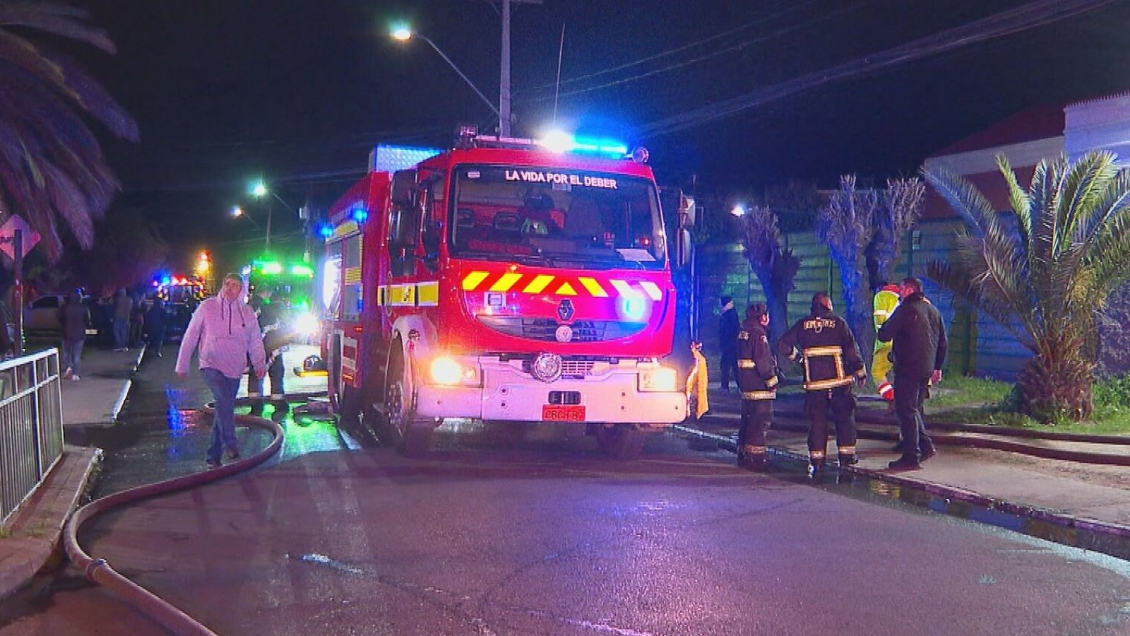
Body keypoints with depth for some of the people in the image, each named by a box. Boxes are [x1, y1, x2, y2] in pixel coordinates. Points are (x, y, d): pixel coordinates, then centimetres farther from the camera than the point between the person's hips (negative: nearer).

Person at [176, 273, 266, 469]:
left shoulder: (247, 313, 7)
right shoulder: (207, 307, -1)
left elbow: (255, 341, 10)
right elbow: (190, 337, 3)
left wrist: (260, 363, -6)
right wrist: (182, 365, 3)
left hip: (234, 369, 3)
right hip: (211, 365, -3)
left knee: (224, 409, 6)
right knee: (224, 401, -27)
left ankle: (214, 456, 15)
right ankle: (231, 445, -22)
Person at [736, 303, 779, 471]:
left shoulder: (743, 333, 15)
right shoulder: (758, 334, -15)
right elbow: (763, 361, -20)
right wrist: (772, 381, -13)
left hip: (745, 385, 10)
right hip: (759, 386, -10)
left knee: (748, 419, 16)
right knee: (761, 420, -7)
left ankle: (743, 454, 21)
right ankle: (755, 457, -8)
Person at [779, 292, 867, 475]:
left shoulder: (802, 325, 3)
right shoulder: (838, 323, -3)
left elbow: (783, 345, 2)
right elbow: (852, 349, -3)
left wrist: (795, 355, 20)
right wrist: (860, 372, 8)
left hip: (814, 383, 2)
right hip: (839, 380, -2)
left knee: (817, 420, 6)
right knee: (845, 417, 13)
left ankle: (816, 460, 3)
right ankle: (846, 455, 13)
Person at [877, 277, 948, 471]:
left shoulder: (906, 309, -11)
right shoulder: (933, 310, 14)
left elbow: (884, 336, -12)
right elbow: (943, 342, 18)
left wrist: (886, 325, 9)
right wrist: (937, 367, 24)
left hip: (908, 369, -8)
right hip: (927, 369, 8)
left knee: (906, 411, -3)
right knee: (914, 409, 20)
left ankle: (911, 458, -3)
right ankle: (926, 446, 15)